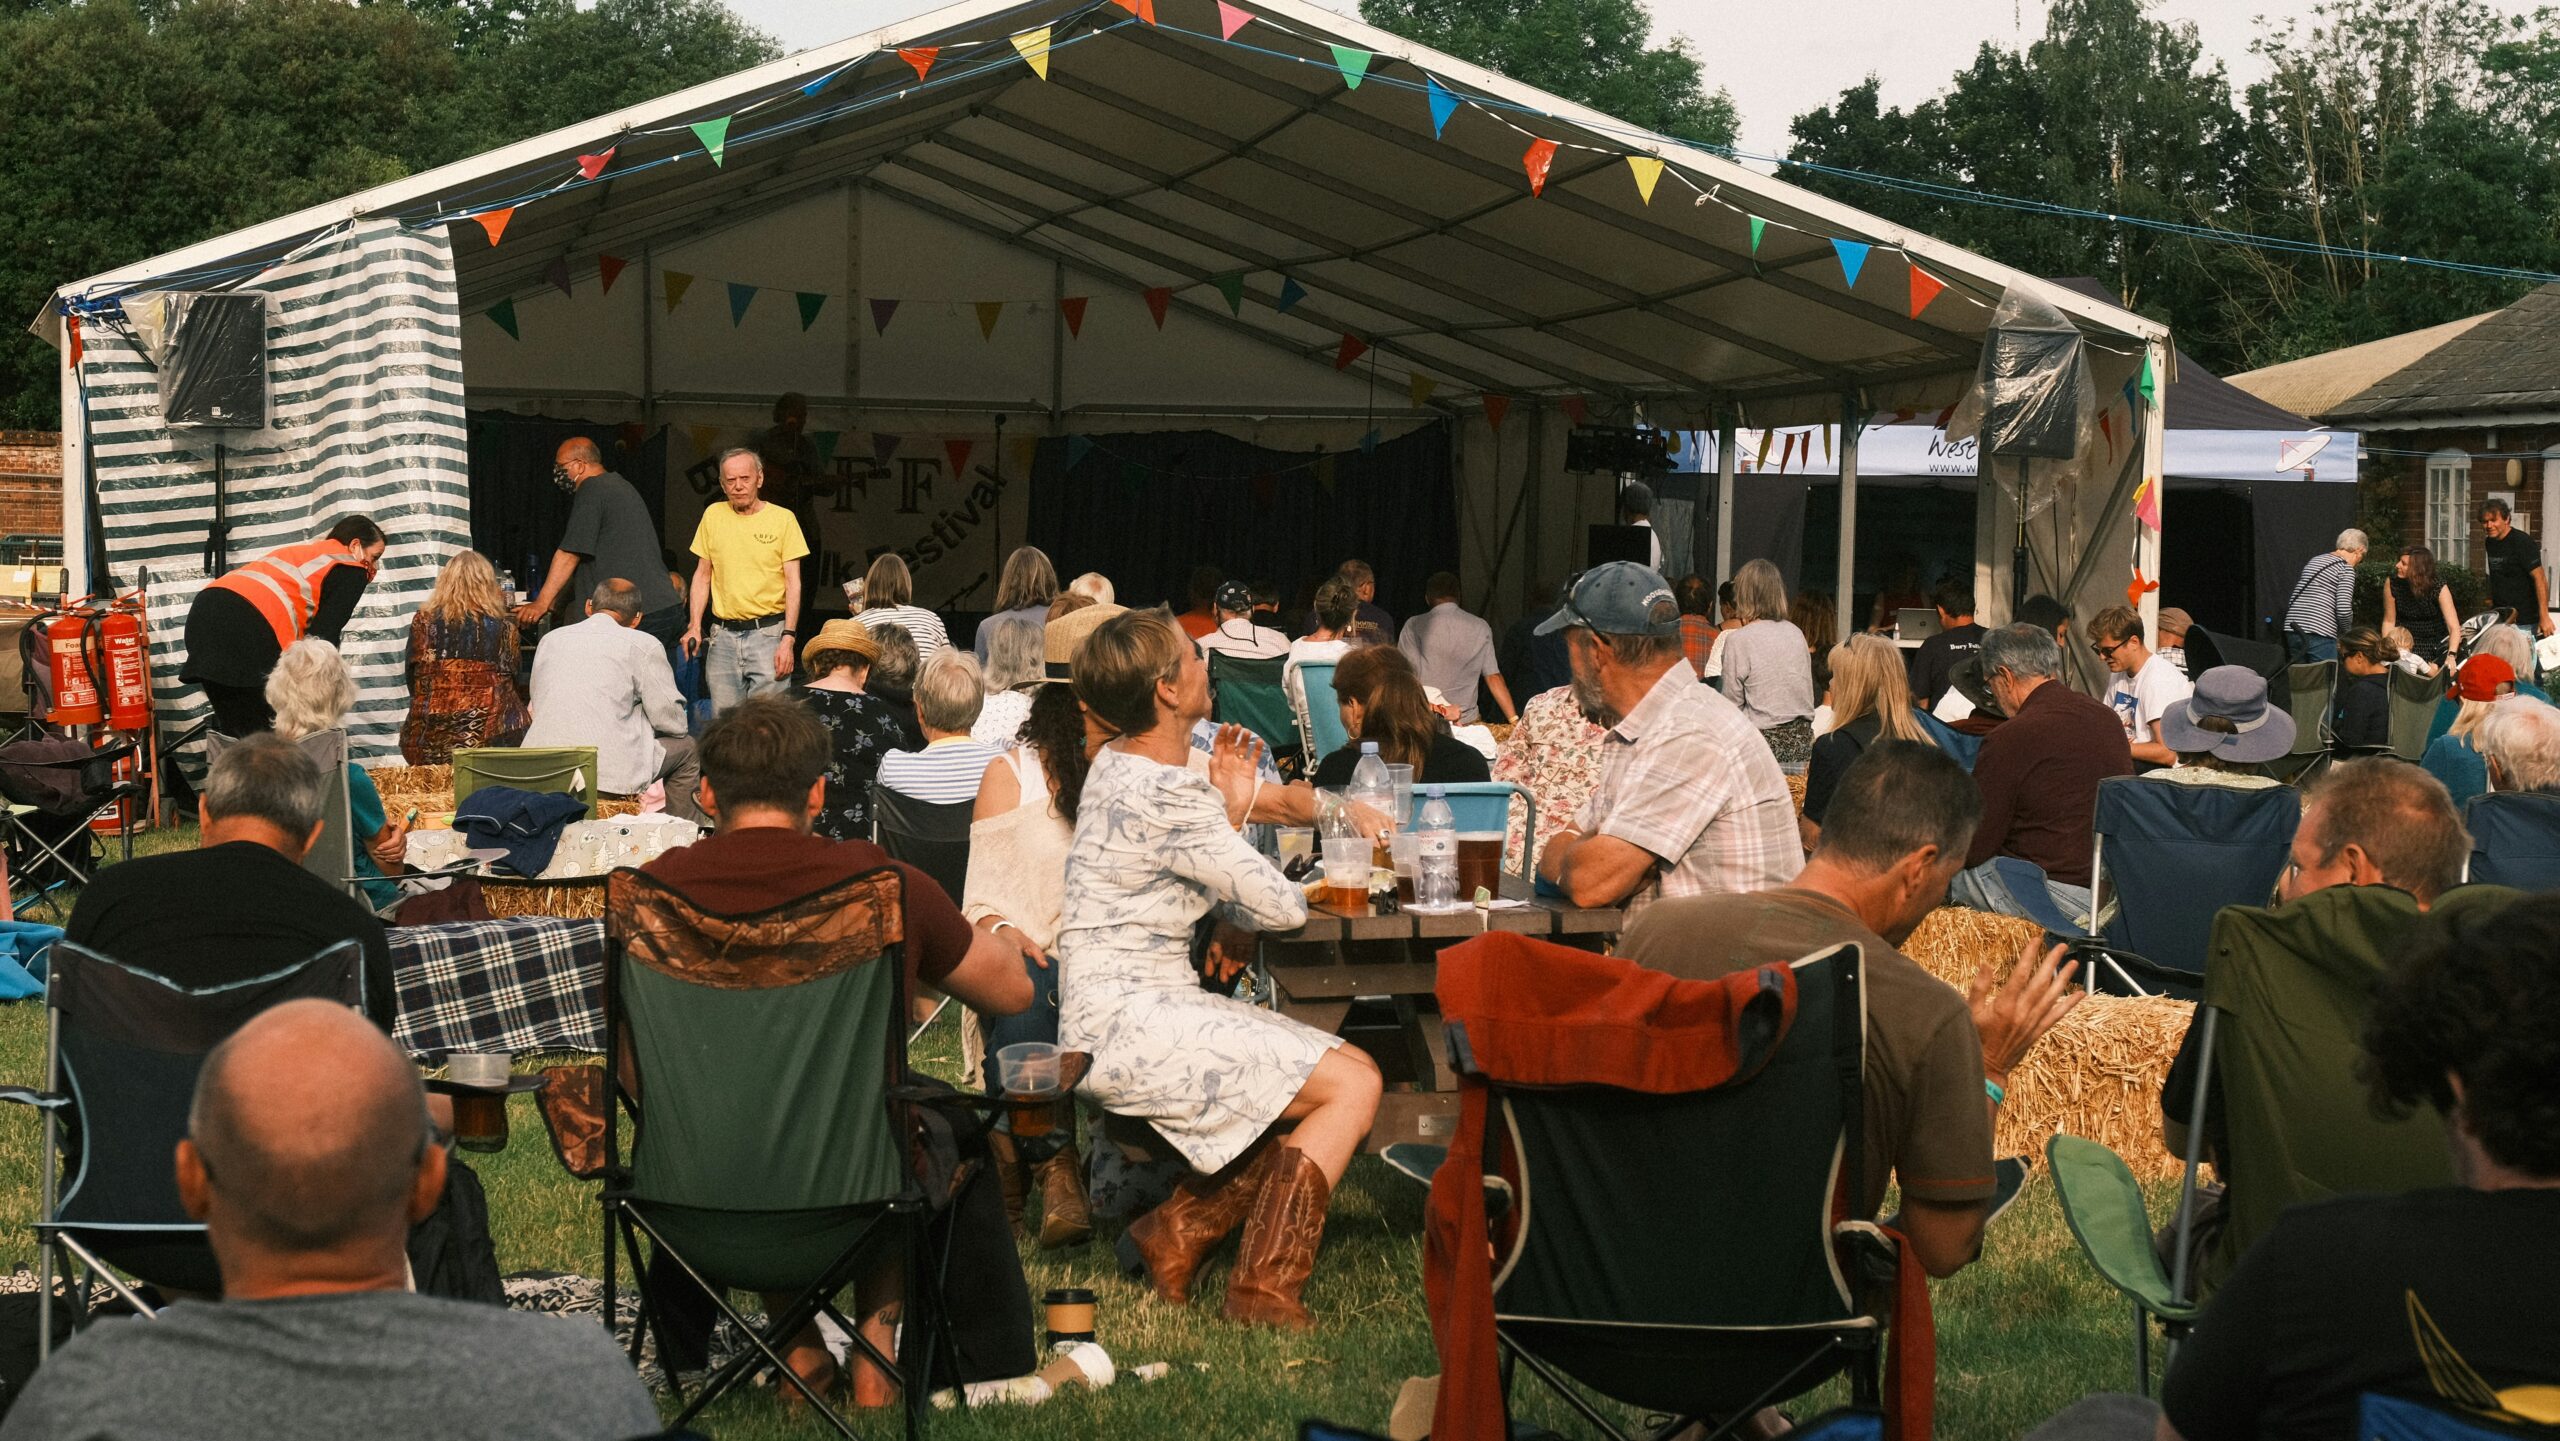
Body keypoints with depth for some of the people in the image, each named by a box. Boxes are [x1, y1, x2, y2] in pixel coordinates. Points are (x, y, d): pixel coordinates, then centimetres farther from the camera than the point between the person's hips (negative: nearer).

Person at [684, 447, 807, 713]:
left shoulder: (783, 519, -1)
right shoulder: (713, 516, 8)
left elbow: (793, 583, -3)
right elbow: (702, 575, 15)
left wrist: (788, 639, -12)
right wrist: (694, 626, 4)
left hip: (768, 633, -3)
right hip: (723, 634, 3)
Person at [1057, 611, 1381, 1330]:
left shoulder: (1117, 765, 11)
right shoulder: (1168, 795, -19)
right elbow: (1283, 907, -14)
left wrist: (1228, 811, 5)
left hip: (1129, 1008, 10)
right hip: (1129, 1019, -10)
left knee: (1346, 1075, 8)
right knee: (1354, 1083, -14)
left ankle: (1178, 1230, 11)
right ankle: (1263, 1290, -6)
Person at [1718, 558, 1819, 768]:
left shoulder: (1738, 640, -10)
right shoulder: (1796, 633, 7)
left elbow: (1733, 702, -4)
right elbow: (1809, 696, 14)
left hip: (1765, 740, -5)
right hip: (1801, 738, 5)